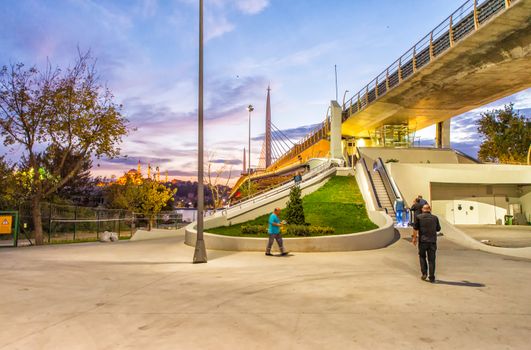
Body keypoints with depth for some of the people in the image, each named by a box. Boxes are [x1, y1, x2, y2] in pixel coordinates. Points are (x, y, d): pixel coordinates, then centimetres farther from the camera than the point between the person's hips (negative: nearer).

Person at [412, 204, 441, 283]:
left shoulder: (419, 217, -3)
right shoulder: (435, 218, 4)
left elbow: (415, 229, -4)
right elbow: (438, 229, 13)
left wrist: (414, 238, 7)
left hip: (422, 241, -1)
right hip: (433, 241, 1)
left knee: (422, 256, 17)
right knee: (431, 259, 6)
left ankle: (424, 273, 10)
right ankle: (432, 277, 8)